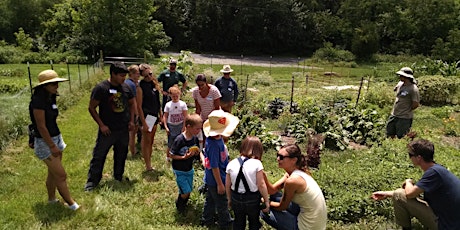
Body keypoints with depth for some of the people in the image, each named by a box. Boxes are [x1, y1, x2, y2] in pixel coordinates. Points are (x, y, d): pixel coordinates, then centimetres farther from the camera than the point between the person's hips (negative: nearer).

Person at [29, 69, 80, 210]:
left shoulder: (50, 98, 6)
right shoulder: (38, 101, -21)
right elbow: (41, 126, -21)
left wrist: (56, 142, 18)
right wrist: (52, 146, -19)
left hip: (56, 138, 8)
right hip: (45, 142, -8)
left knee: (53, 172, 18)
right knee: (61, 175, -2)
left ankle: (51, 198, 34)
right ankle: (71, 203, 11)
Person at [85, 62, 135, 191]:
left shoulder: (125, 88, 1)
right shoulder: (101, 88, -14)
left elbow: (132, 103, 16)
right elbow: (91, 108, -9)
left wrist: (132, 120, 6)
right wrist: (101, 125, -13)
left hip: (124, 130, 5)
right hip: (107, 130, -5)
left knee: (121, 155, 17)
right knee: (99, 156, 3)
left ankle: (119, 177, 35)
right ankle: (92, 181, 17)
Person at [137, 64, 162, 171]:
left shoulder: (154, 83, 7)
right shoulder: (141, 86, -15)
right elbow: (139, 106, -15)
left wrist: (160, 114, 14)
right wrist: (143, 123, -18)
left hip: (155, 115, 8)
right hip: (146, 115, -7)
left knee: (151, 141, 15)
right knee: (146, 141, 1)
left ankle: (149, 162, 27)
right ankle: (148, 166, 9)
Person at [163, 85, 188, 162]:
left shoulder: (182, 104, -5)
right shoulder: (168, 104, -2)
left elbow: (185, 116, -5)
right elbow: (165, 116, 1)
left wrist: (184, 127, -9)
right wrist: (166, 127, -6)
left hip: (180, 125, 0)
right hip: (171, 126, 0)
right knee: (170, 144, 5)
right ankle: (167, 157, 23)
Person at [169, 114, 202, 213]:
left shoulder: (195, 138, -8)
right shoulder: (179, 140, -26)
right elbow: (172, 155, -19)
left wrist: (197, 152, -15)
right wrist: (184, 157, -29)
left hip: (189, 169, 6)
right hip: (179, 171, -6)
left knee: (189, 190, 16)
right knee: (186, 192, -4)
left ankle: (183, 204, 44)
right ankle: (179, 203, 26)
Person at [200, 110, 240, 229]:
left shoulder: (217, 138, -7)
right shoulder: (214, 145, -36)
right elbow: (214, 166, -28)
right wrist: (220, 184, -19)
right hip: (216, 180, -9)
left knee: (210, 200, 26)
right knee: (222, 203, 15)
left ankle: (206, 220, 45)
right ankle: (225, 223, 38)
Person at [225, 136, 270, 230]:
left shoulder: (231, 164, -7)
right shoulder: (256, 164, -17)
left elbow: (227, 185, 0)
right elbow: (261, 185, -16)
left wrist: (229, 199, 15)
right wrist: (266, 201, -4)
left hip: (236, 199, 3)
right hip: (253, 200, -2)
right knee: (254, 222, 22)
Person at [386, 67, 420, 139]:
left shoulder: (413, 89, -18)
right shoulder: (400, 84, 4)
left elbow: (416, 104, -18)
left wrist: (407, 110, -4)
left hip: (404, 118, -7)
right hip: (394, 115, 7)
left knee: (401, 138, 3)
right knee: (390, 135, 16)